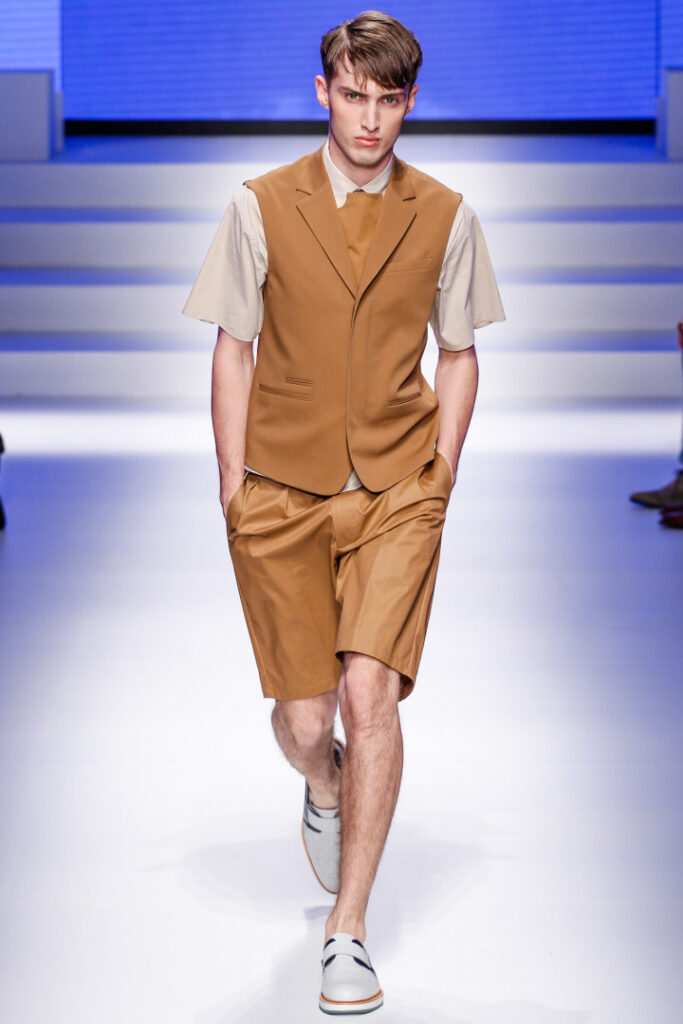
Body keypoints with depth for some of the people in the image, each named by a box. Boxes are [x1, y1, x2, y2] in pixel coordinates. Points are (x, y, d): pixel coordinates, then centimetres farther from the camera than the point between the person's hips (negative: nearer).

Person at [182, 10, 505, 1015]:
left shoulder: (445, 216, 3)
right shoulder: (261, 207, 1)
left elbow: (459, 355, 12)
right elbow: (234, 349, 6)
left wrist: (439, 477, 4)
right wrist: (234, 484, 2)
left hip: (396, 493, 0)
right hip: (282, 495, 1)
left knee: (369, 694, -15)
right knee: (302, 717, 4)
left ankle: (348, 935, -3)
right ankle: (324, 790, 44)